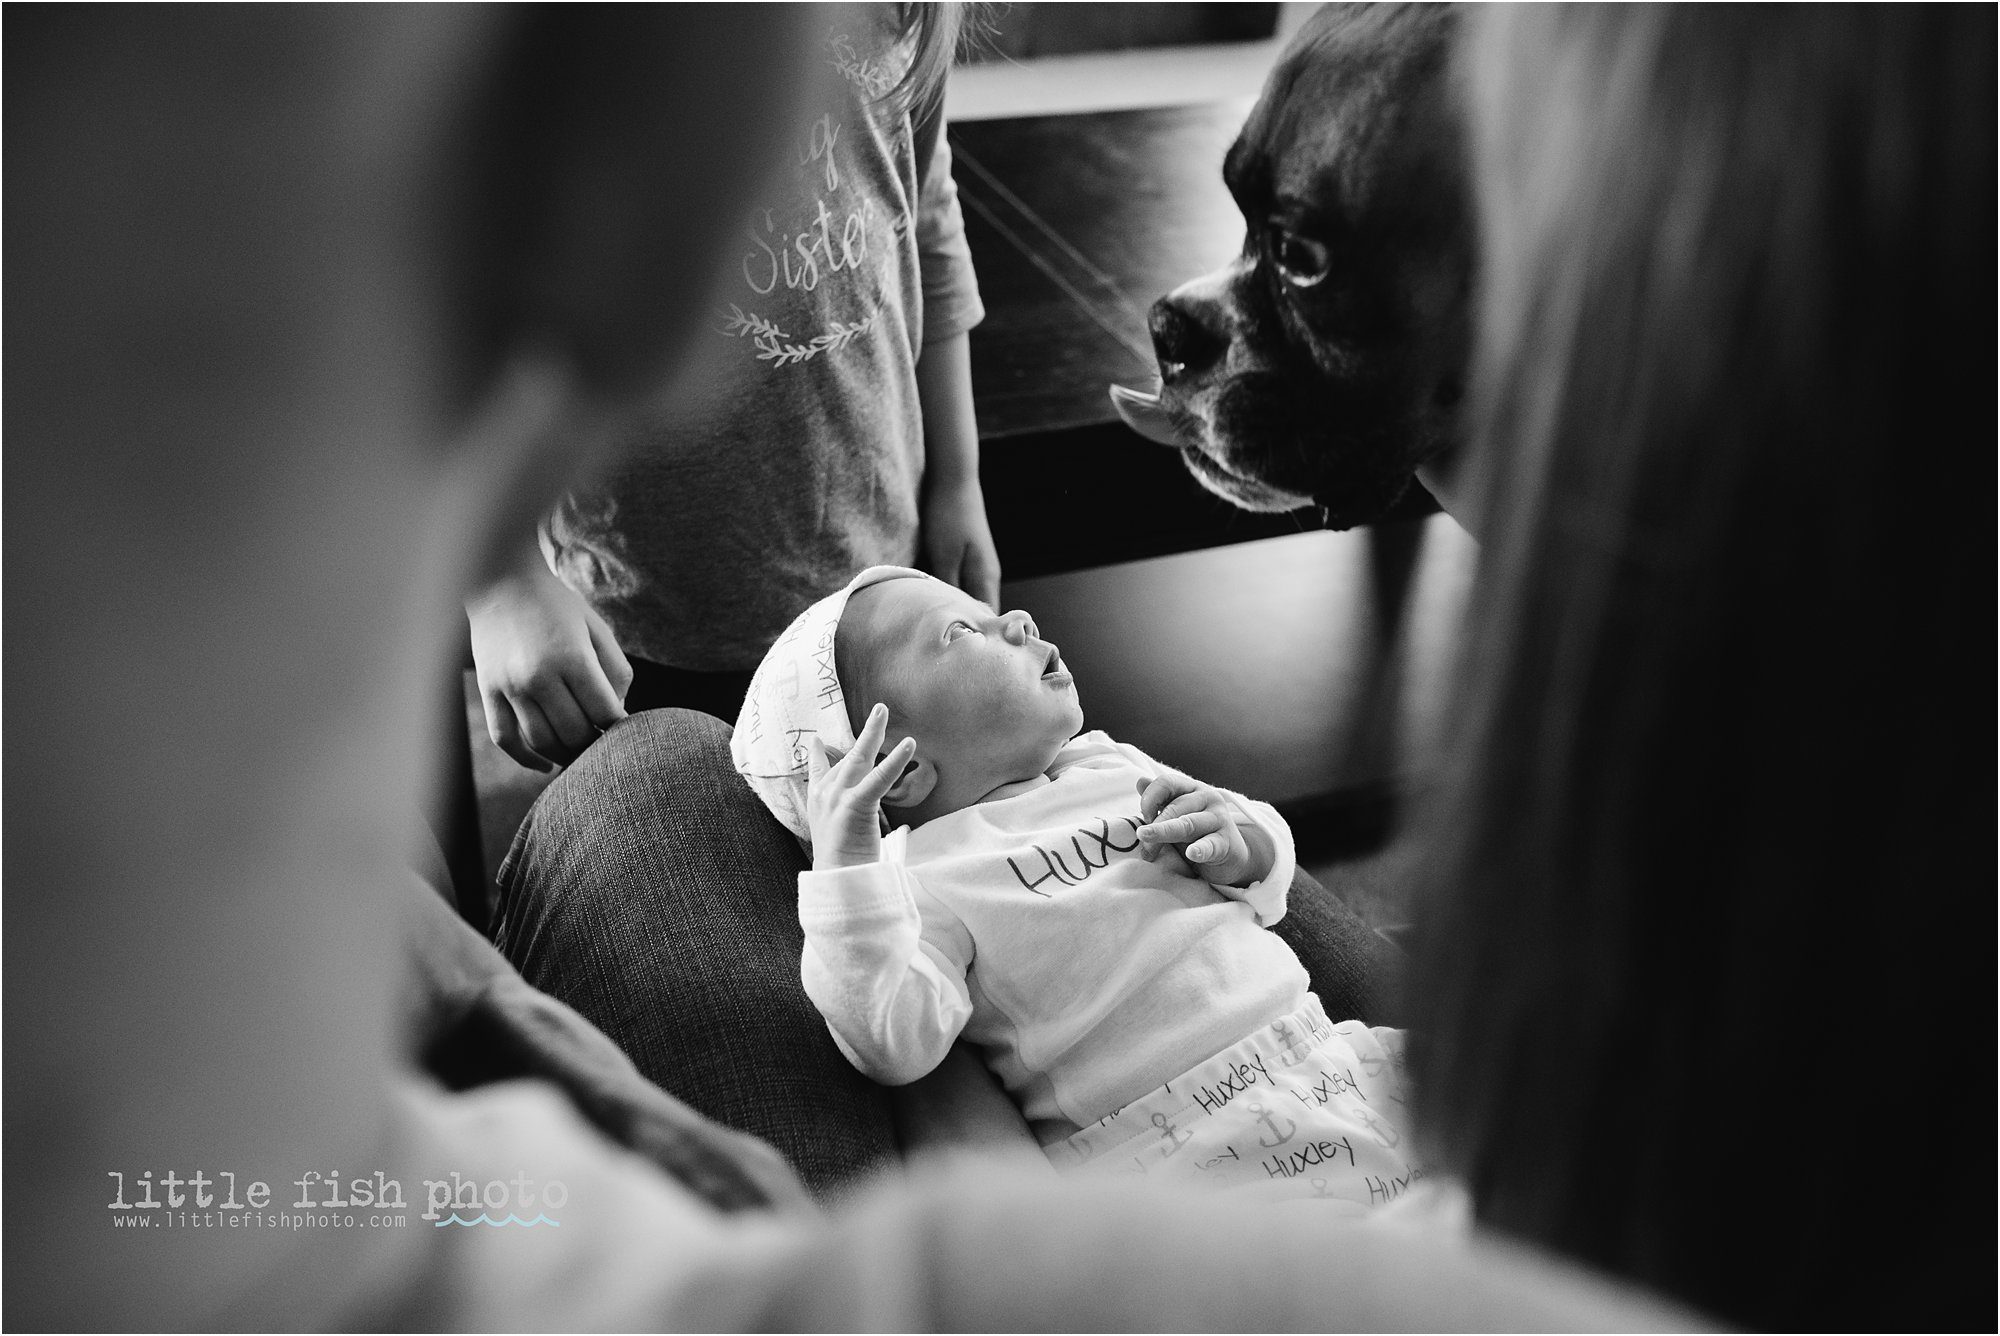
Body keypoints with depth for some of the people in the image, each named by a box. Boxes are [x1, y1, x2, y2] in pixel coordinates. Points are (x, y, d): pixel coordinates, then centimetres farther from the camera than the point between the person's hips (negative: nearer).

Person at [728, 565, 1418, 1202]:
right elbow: (895, 1047, -19)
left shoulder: (1109, 764, 16)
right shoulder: (920, 877, -5)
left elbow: (1271, 845, 24)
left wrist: (1248, 848, 0)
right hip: (1175, 1154, -6)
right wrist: (844, 870, -26)